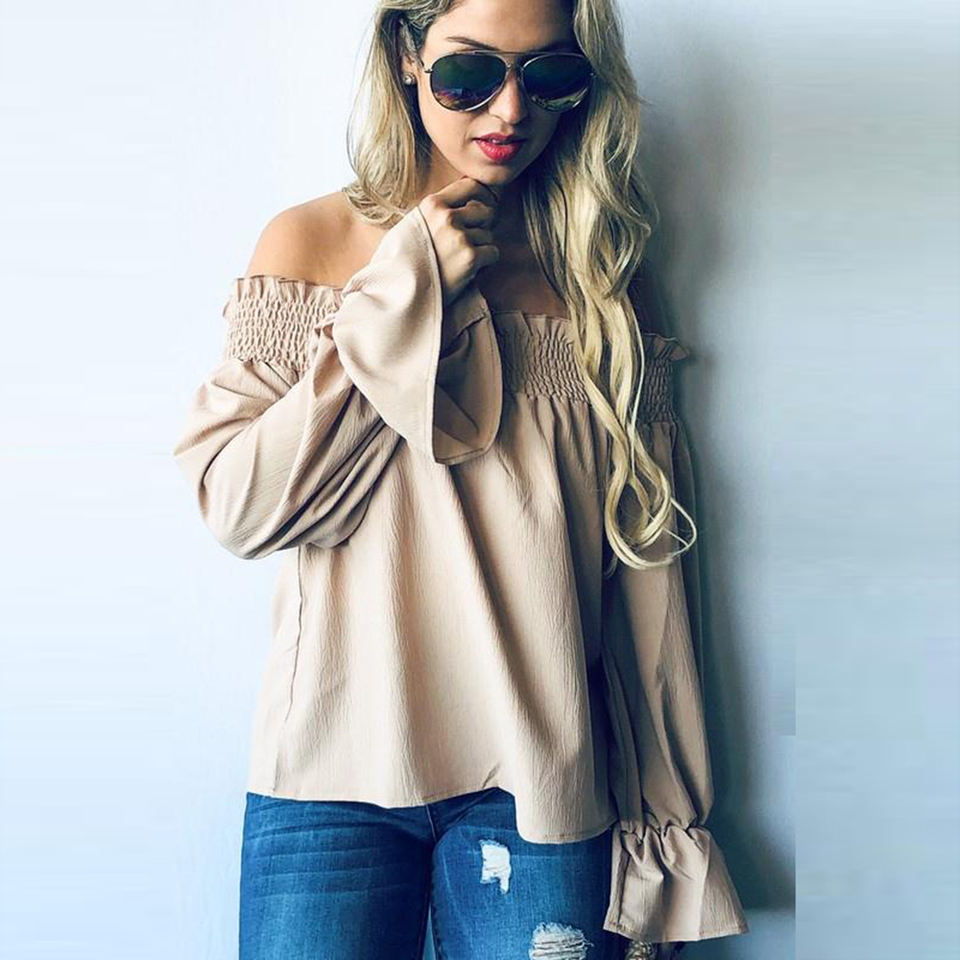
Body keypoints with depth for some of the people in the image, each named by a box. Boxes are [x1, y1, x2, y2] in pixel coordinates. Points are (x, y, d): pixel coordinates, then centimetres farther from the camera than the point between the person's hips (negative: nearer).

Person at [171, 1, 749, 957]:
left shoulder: (602, 278, 5)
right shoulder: (312, 243, 3)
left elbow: (648, 568, 3)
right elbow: (233, 504, -7)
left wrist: (661, 843, 4)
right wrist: (408, 293, -9)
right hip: (337, 772, 0)